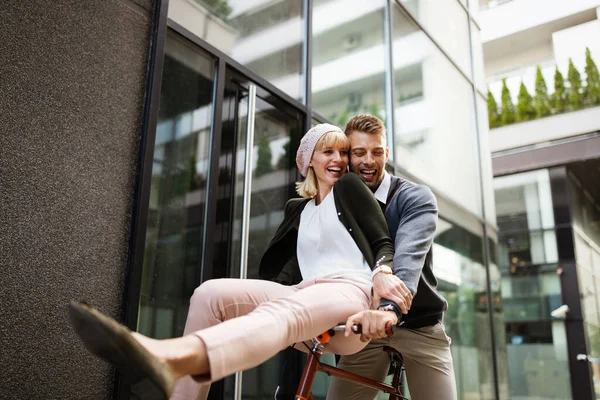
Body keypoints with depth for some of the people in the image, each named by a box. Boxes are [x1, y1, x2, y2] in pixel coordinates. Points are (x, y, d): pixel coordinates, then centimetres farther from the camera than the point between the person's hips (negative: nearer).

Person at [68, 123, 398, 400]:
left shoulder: (350, 188, 11)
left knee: (282, 312, -42)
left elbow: (384, 245, 2)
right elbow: (288, 262, 18)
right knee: (210, 294, -19)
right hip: (304, 293, 6)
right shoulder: (298, 208, 25)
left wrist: (383, 273, -21)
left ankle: (170, 359, -72)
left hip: (352, 292, -6)